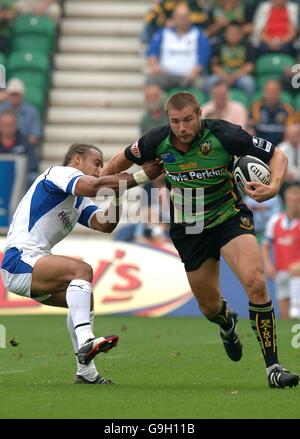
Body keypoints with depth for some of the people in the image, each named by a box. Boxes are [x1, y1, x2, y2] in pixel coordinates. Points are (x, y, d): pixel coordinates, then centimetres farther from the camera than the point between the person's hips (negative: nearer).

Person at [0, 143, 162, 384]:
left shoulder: (80, 201, 24)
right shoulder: (59, 173, -4)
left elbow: (105, 225, 7)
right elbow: (95, 186, -25)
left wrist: (118, 191, -4)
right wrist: (140, 176, -23)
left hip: (31, 265, 11)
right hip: (20, 258, -11)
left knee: (85, 297, 15)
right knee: (81, 270, -26)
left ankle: (86, 372, 15)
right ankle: (85, 340, -42)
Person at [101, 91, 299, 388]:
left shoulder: (224, 135, -22)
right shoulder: (157, 142, -14)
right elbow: (123, 159, 9)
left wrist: (273, 187, -31)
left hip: (229, 216, -3)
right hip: (188, 229, 3)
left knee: (255, 282, -27)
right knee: (210, 307, 11)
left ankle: (273, 367, -20)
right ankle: (226, 323, 53)